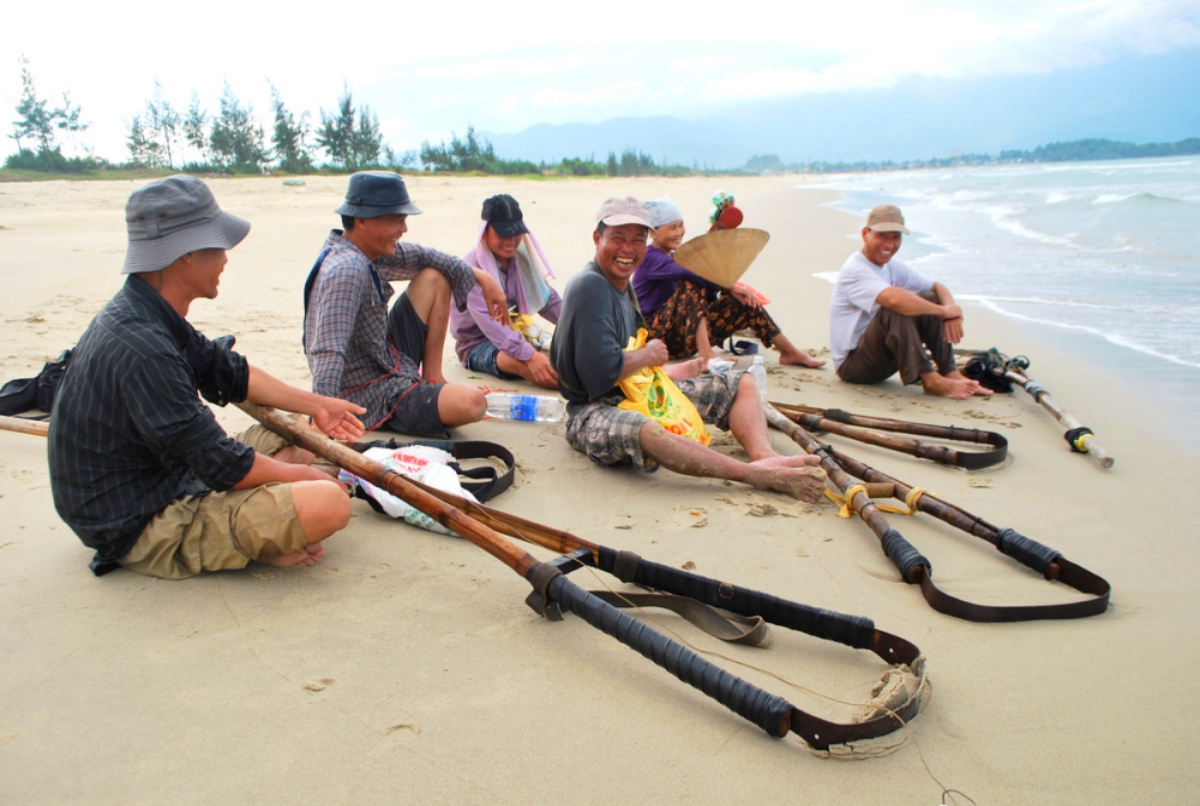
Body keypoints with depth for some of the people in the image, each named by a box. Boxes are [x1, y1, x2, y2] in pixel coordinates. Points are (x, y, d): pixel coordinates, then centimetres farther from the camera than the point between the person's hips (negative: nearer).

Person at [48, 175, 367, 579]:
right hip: (145, 528, -10)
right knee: (328, 503, -27)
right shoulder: (141, 350, -30)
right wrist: (300, 475, -8)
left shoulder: (144, 313, 2)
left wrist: (315, 405, 17)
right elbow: (223, 466, -24)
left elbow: (229, 372, 16)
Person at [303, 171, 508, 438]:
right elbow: (329, 353, -40)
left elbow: (420, 256, 17)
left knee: (434, 278, 14)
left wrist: (481, 277, 12)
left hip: (390, 361, 10)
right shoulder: (347, 270, -29)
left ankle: (432, 378, 13)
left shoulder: (367, 250, 1)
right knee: (471, 403, -34)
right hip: (373, 398, -10)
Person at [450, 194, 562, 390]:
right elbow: (488, 322, -30)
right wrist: (529, 355, -42)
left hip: (516, 335, 8)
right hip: (477, 346, -8)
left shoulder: (521, 258, 5)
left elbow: (549, 301, 5)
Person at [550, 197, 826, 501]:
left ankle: (765, 456, -25)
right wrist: (648, 354, -11)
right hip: (594, 409, -10)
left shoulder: (622, 283, 12)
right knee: (642, 432, -46)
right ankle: (757, 475, -45)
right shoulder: (589, 287, -18)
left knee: (743, 384, 6)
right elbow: (603, 370, -27)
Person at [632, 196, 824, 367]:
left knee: (744, 301, -2)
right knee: (691, 285, -31)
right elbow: (689, 274, -30)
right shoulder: (650, 258, -12)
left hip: (684, 337, 8)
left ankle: (790, 352, 3)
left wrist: (731, 288, -10)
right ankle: (705, 354, -39)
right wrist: (729, 286, -30)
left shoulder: (675, 258, 17)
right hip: (659, 334, -8)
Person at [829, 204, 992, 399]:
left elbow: (937, 288, 9)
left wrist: (951, 309, -14)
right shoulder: (855, 271, -20)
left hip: (883, 358, 9)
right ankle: (930, 380, -28)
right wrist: (945, 311, -25)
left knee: (930, 299, -4)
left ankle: (950, 373, -10)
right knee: (895, 310, -31)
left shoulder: (893, 267, 9)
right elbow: (896, 299, -37)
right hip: (852, 364, -8)